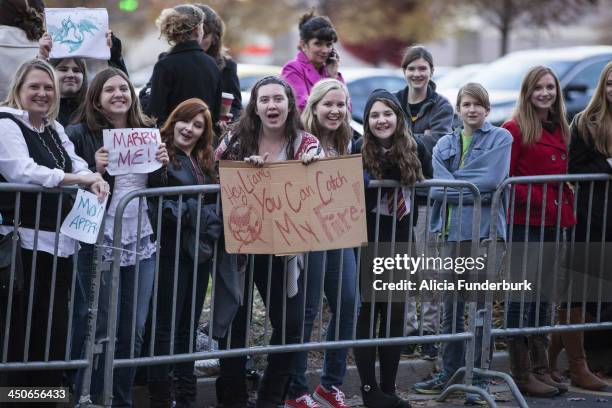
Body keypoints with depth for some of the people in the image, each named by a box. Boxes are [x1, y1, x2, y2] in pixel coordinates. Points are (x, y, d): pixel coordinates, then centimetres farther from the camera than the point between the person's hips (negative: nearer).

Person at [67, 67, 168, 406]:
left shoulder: (147, 133, 13)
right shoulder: (80, 134, -3)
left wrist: (164, 164, -1)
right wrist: (94, 170, -20)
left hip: (142, 243, 5)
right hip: (99, 243, -5)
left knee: (133, 331, 7)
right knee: (98, 329, -3)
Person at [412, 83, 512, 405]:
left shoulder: (500, 138, 3)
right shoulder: (445, 145, 14)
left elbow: (492, 179, -12)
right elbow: (439, 187, -1)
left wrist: (455, 185, -7)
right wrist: (474, 191, -14)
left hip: (485, 230, -4)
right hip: (452, 229, 4)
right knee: (451, 307, 8)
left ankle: (478, 378, 4)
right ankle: (450, 372, 18)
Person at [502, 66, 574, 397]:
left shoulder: (559, 130, 14)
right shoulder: (515, 130, -8)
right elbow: (504, 178, -12)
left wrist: (566, 209, 8)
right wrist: (535, 200, -18)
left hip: (552, 223, 8)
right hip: (524, 223, -8)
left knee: (542, 298, 13)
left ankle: (540, 369, 19)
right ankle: (521, 374, 0)